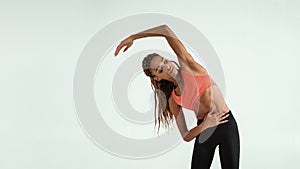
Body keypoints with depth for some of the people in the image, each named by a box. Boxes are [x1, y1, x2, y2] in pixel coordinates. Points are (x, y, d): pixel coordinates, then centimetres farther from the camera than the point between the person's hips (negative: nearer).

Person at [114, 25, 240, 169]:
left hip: (227, 125, -2)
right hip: (205, 131, 2)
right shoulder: (173, 101, 1)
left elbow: (166, 30, -12)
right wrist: (205, 125, -17)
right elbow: (186, 137, 1)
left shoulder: (188, 65, -5)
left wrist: (133, 37, -8)